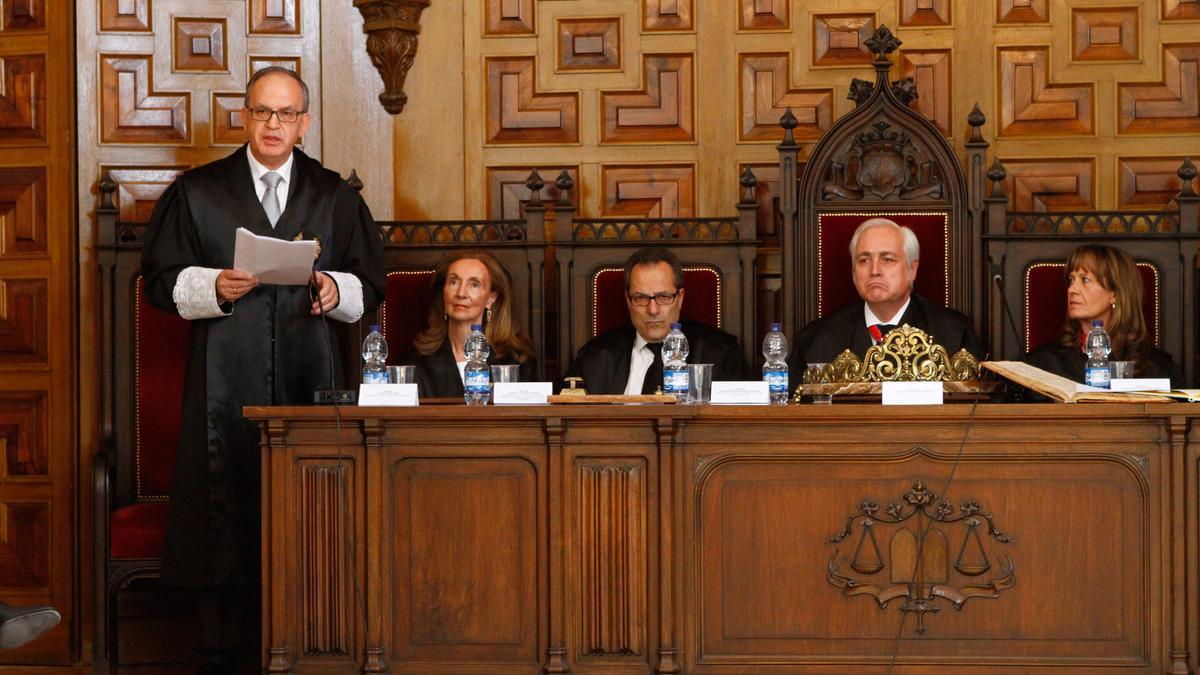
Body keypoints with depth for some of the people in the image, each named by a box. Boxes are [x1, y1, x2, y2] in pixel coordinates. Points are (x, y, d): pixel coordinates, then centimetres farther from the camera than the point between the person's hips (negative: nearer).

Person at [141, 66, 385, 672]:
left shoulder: (334, 197, 12)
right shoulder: (197, 192, 8)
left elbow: (371, 286, 12)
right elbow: (161, 280, 5)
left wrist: (337, 290, -9)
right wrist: (214, 287, -13)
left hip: (309, 373, 1)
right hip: (225, 378, -1)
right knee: (222, 514, -3)